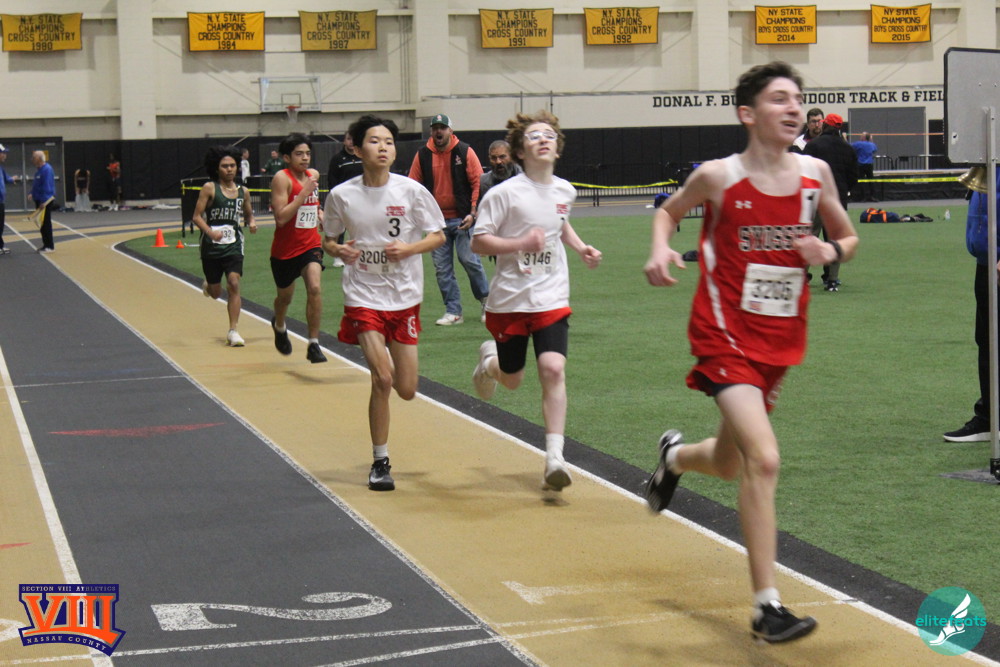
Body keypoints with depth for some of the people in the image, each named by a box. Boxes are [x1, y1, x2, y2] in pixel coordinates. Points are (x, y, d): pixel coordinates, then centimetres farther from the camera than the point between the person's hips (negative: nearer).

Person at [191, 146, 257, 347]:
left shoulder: (243, 191, 5)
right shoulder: (210, 188, -6)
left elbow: (248, 214, 20)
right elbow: (197, 216, -8)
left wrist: (252, 223, -3)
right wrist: (210, 231, -25)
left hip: (233, 245, 2)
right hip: (211, 247, -2)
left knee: (234, 284, -16)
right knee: (215, 293, 9)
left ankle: (233, 331, -11)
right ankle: (208, 284, 49)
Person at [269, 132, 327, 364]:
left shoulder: (314, 175, 3)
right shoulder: (282, 178, -16)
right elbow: (281, 218, -26)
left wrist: (319, 213, 8)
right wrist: (304, 192, -27)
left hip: (311, 245, 3)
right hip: (285, 249, -3)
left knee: (314, 287, -20)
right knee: (285, 296, 16)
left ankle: (313, 345, -13)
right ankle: (279, 326, 51)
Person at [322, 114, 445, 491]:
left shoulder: (411, 191, -5)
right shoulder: (342, 195, -4)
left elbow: (438, 236, 3)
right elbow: (328, 239, 11)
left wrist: (409, 248, -15)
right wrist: (337, 250, -12)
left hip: (405, 297, 2)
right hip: (363, 296, -1)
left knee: (407, 390, 4)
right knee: (382, 379, -14)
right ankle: (380, 463, 2)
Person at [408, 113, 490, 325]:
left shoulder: (464, 151, -2)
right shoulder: (422, 155, 5)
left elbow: (478, 183, -2)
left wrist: (473, 213, -10)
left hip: (462, 219, -3)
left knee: (469, 259, -8)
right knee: (442, 268, 3)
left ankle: (485, 300, 14)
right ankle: (453, 312, 10)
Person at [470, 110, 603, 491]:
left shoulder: (564, 190, 4)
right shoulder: (505, 193, -12)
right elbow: (478, 242, -13)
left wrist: (580, 248, 10)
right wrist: (520, 243, -26)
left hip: (552, 298, 2)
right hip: (509, 299, -2)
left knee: (553, 370, -16)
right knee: (512, 380, 12)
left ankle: (554, 459, -15)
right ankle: (489, 360, 50)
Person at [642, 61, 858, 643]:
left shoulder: (816, 173, -1)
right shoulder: (719, 177, -10)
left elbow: (847, 237, 13)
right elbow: (670, 210, 9)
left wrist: (830, 251, -9)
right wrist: (661, 249, -11)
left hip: (782, 337, 5)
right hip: (726, 334, -5)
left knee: (729, 464, 19)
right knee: (764, 460, -21)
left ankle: (675, 456, 57)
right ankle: (767, 606, -13)